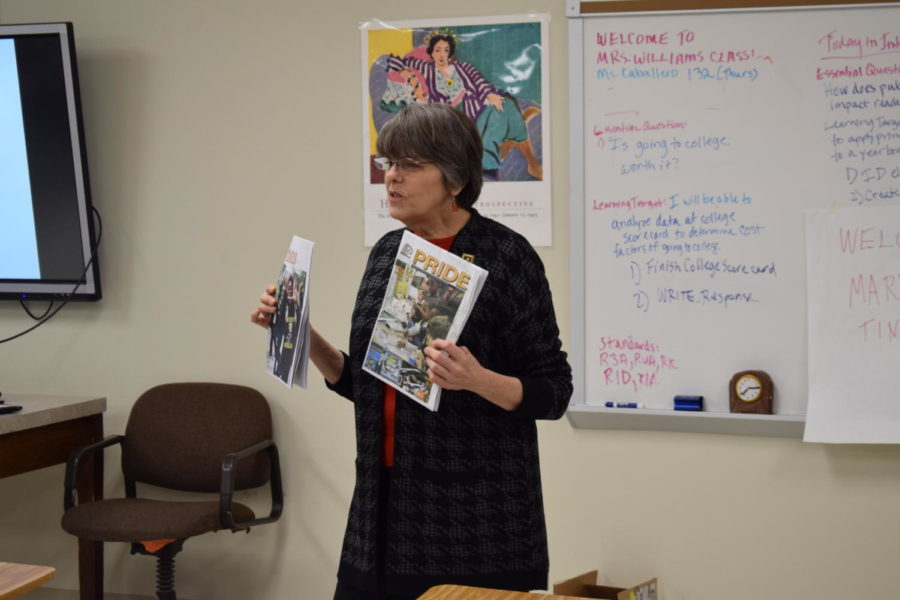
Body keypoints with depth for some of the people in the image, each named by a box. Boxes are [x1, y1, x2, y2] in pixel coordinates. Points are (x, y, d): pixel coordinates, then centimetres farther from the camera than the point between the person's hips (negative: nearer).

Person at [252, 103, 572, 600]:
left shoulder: (506, 256, -10)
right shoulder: (387, 251, 8)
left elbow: (553, 392, -9)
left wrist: (478, 379, -26)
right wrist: (300, 333, 4)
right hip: (385, 506, 6)